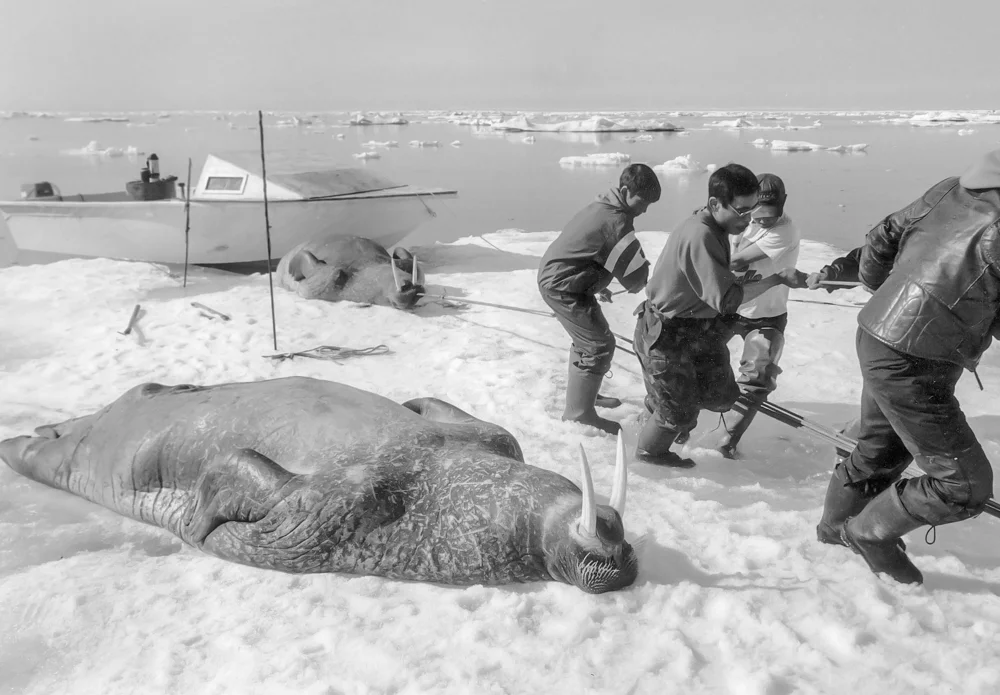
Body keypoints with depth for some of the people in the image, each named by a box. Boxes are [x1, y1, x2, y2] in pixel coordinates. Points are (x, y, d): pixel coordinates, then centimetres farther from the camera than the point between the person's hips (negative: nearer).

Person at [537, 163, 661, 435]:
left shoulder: (602, 208, 10)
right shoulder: (617, 221, -22)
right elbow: (635, 273, -22)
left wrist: (598, 285, 22)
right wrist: (637, 284, 1)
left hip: (555, 276, 11)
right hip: (562, 286, -11)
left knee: (588, 338, 23)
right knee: (599, 344, -7)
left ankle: (583, 395, 39)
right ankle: (579, 413, 1)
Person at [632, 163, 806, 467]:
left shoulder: (716, 227, -1)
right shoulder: (699, 236, -32)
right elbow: (725, 299, -32)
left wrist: (740, 278, -8)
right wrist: (778, 278, -28)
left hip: (700, 326, 9)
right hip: (666, 335, -9)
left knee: (721, 395, 15)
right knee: (678, 412, 5)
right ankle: (649, 449, 35)